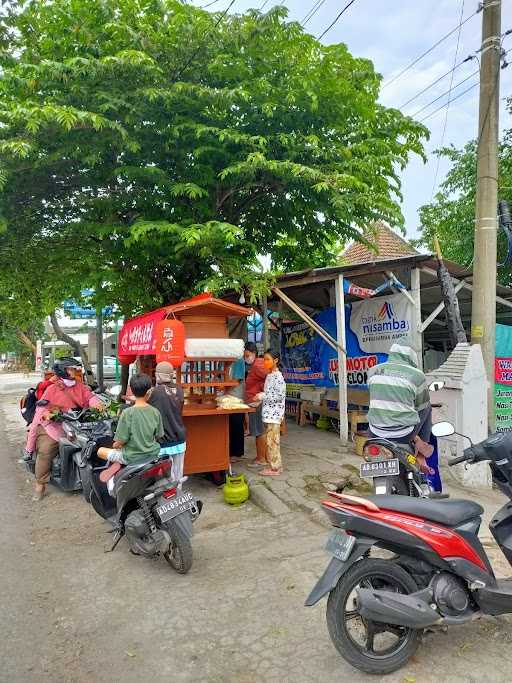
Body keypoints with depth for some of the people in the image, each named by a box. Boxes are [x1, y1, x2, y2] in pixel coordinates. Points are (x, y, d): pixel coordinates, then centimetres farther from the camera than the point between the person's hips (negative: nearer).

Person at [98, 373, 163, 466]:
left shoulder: (127, 413, -19)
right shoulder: (155, 412, -9)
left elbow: (121, 440, -15)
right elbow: (158, 436, 0)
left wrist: (115, 445, 6)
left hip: (132, 458, -3)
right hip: (152, 454, 4)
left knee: (100, 451, 15)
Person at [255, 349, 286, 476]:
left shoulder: (278, 376, -15)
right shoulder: (269, 376, 13)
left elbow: (280, 396, -19)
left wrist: (263, 396, -18)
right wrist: (261, 397, 8)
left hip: (274, 413, -9)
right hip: (268, 413, 9)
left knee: (272, 441, -3)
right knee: (271, 441, 13)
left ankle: (275, 468, 5)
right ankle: (274, 465, 21)